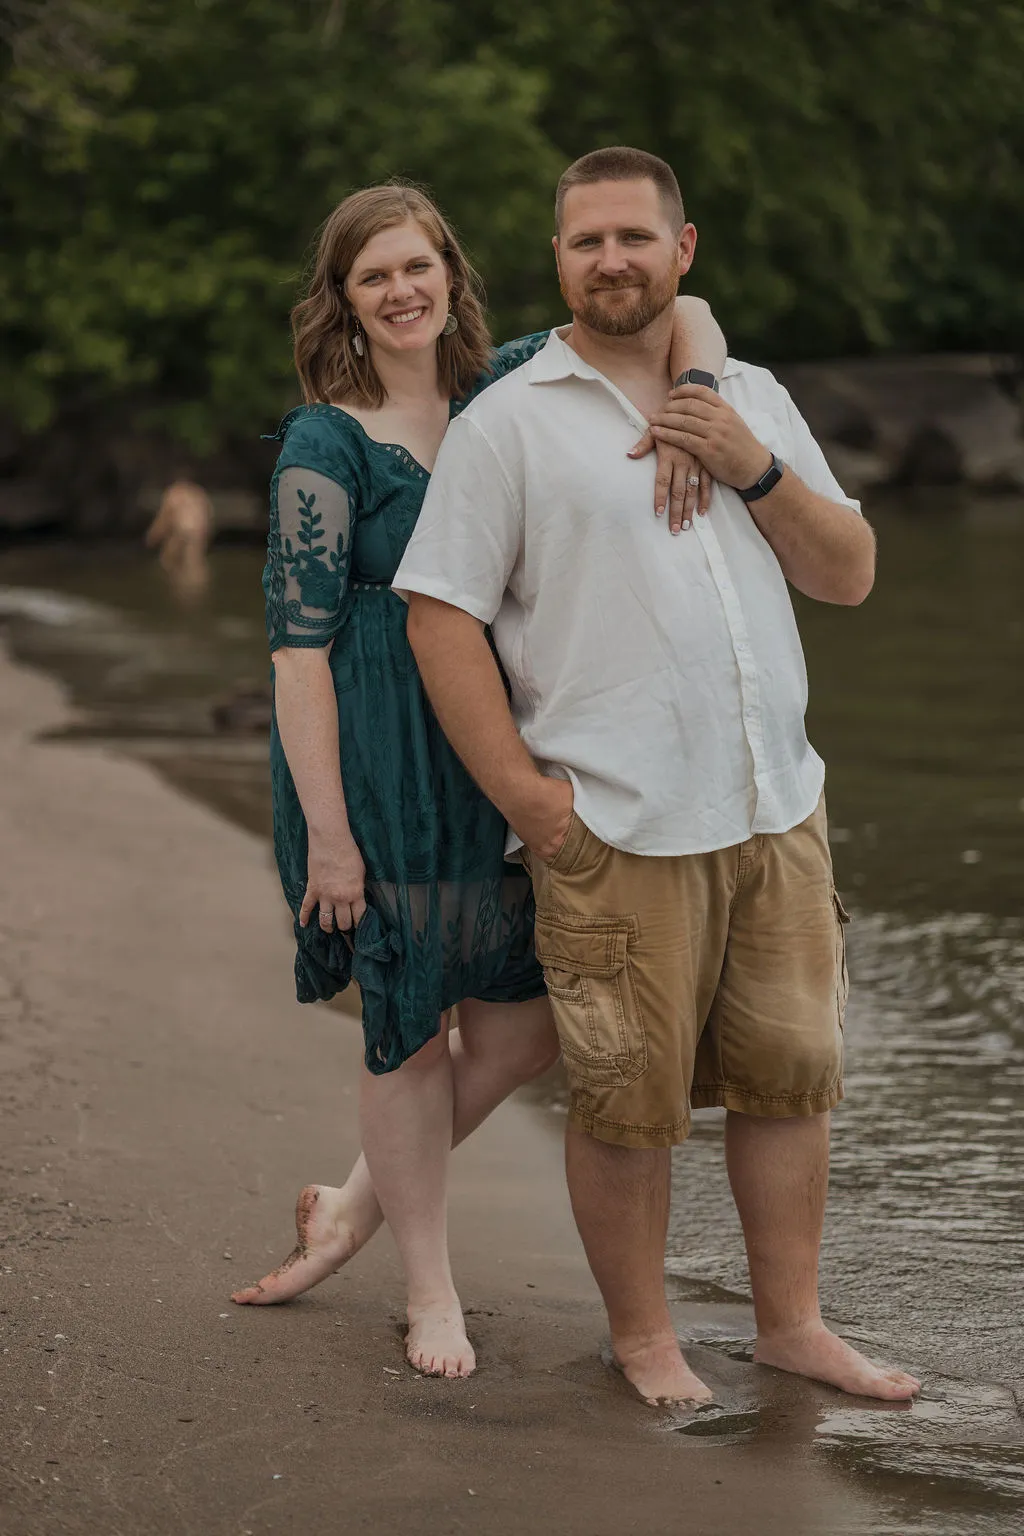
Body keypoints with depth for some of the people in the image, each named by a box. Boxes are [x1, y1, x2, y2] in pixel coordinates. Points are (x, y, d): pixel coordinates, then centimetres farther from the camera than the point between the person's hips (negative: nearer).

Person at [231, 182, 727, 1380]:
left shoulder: (503, 392, 6)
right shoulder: (327, 440, -9)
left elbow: (680, 312, 5)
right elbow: (297, 641, -12)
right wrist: (326, 828, -16)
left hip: (496, 750, 6)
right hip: (376, 755, -6)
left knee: (529, 1016, 5)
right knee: (411, 1019, 4)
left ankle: (353, 1208, 26)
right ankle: (429, 1289, 22)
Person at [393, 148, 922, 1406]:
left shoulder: (752, 400, 13)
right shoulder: (508, 423, -2)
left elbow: (849, 574, 11)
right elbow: (439, 613, -5)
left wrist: (754, 471, -6)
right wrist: (522, 793, -10)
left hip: (777, 808, 5)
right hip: (616, 831, -4)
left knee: (788, 1070, 9)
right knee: (628, 1097, 1)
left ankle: (792, 1323, 22)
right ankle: (642, 1336, 18)